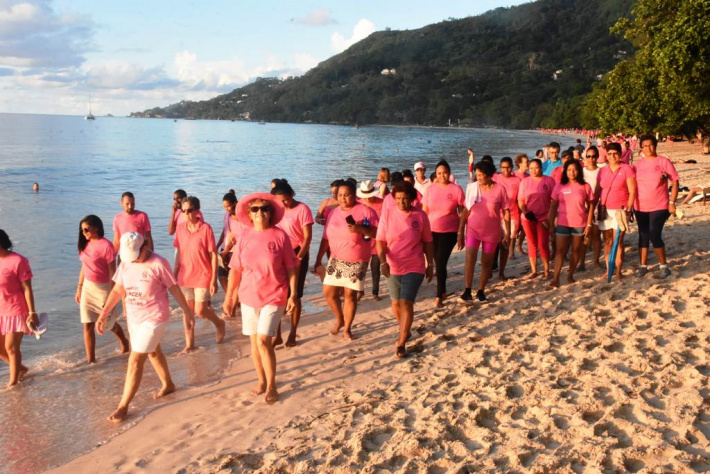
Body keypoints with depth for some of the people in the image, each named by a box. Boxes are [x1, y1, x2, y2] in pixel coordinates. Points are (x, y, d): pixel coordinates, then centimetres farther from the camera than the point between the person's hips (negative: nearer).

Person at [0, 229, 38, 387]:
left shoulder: (18, 261, -17)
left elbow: (27, 289, -14)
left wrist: (32, 313, -14)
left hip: (15, 311, -7)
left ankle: (13, 382, 17)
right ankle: (20, 368, 35)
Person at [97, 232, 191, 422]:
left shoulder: (158, 264, -20)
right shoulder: (126, 263, -3)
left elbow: (174, 289, -11)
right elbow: (117, 290, 4)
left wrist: (187, 311, -3)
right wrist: (103, 314, 1)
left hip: (153, 318, -7)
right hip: (133, 317, 7)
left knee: (135, 360, -6)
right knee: (153, 352, 24)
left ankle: (123, 406, 3)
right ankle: (168, 385, 46)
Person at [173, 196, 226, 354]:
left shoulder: (206, 228, -13)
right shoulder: (180, 229, 1)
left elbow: (213, 255, -11)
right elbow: (179, 253, 10)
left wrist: (214, 280, -12)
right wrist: (175, 275, 10)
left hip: (202, 277, -4)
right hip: (184, 277, 5)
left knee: (200, 311, -3)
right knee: (186, 311, 9)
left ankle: (219, 323, 28)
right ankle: (189, 344, 21)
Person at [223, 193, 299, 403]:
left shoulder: (280, 235, -9)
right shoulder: (244, 235, -1)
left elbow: (291, 268, -4)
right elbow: (235, 268, 4)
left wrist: (293, 294, -8)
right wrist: (228, 296, 5)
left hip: (274, 297, -4)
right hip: (248, 297, 4)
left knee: (263, 341, -11)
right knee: (254, 341, 12)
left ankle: (271, 386, 6)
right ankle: (262, 381, 30)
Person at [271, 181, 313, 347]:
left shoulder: (302, 209, -9)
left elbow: (307, 236, -12)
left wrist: (299, 257, -18)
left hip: (297, 256, -4)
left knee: (294, 296, 4)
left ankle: (292, 335, 18)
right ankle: (277, 335, 10)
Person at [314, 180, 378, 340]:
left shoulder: (365, 211, -8)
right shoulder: (334, 213, 6)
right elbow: (326, 238, 8)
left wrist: (360, 229, -27)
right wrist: (318, 260, 6)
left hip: (356, 262, -4)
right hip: (336, 259, 4)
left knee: (350, 294, 2)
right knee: (328, 292, 1)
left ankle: (347, 328, 19)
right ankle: (339, 320, 27)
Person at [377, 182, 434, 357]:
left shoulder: (420, 216, -6)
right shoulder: (388, 215, -5)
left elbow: (427, 242, 3)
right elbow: (380, 241, -6)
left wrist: (430, 265, 5)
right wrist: (383, 262, -20)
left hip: (414, 268, -2)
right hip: (393, 268, 3)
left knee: (406, 303, -12)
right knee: (396, 303, 16)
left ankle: (401, 342, 0)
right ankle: (405, 331, 42)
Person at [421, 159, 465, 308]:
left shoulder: (456, 189, -5)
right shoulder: (430, 189, 3)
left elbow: (462, 213, -1)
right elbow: (424, 211, 7)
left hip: (449, 232, -3)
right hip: (431, 231, 3)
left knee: (441, 263, -7)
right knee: (438, 263, 11)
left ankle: (439, 296, 2)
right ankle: (443, 291, 28)